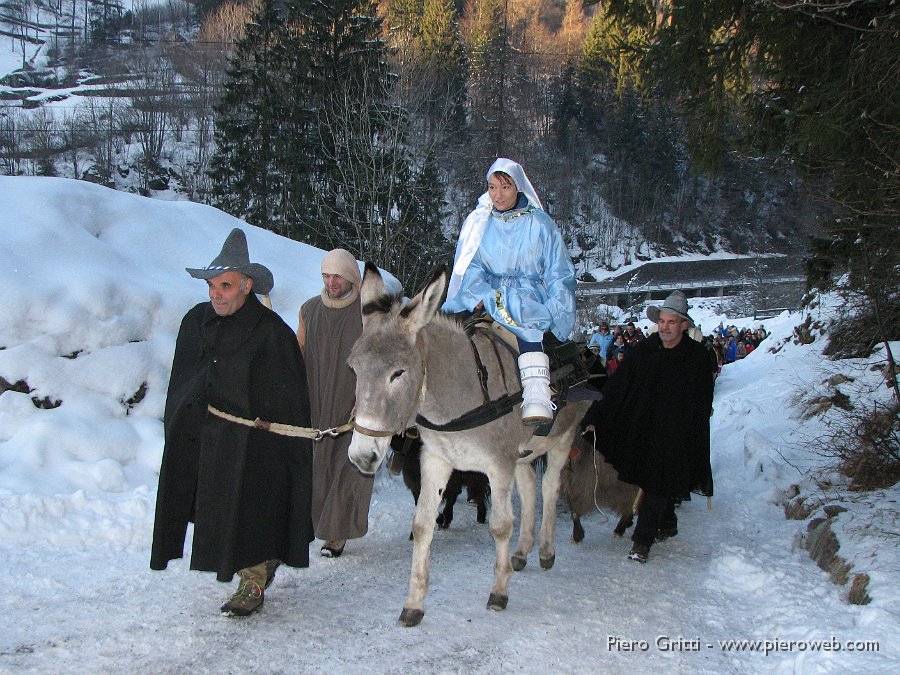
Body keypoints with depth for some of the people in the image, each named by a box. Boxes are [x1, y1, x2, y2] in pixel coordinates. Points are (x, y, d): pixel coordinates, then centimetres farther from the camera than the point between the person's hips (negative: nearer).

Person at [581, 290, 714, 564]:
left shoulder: (697, 357, -6)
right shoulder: (642, 351, -3)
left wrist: (695, 442, -5)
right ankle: (667, 524, 36)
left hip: (676, 436, -3)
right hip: (641, 430, 3)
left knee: (659, 484, -6)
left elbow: (703, 403, -1)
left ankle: (642, 540, -1)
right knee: (648, 478, 14)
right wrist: (594, 418, -10)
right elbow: (615, 388, -3)